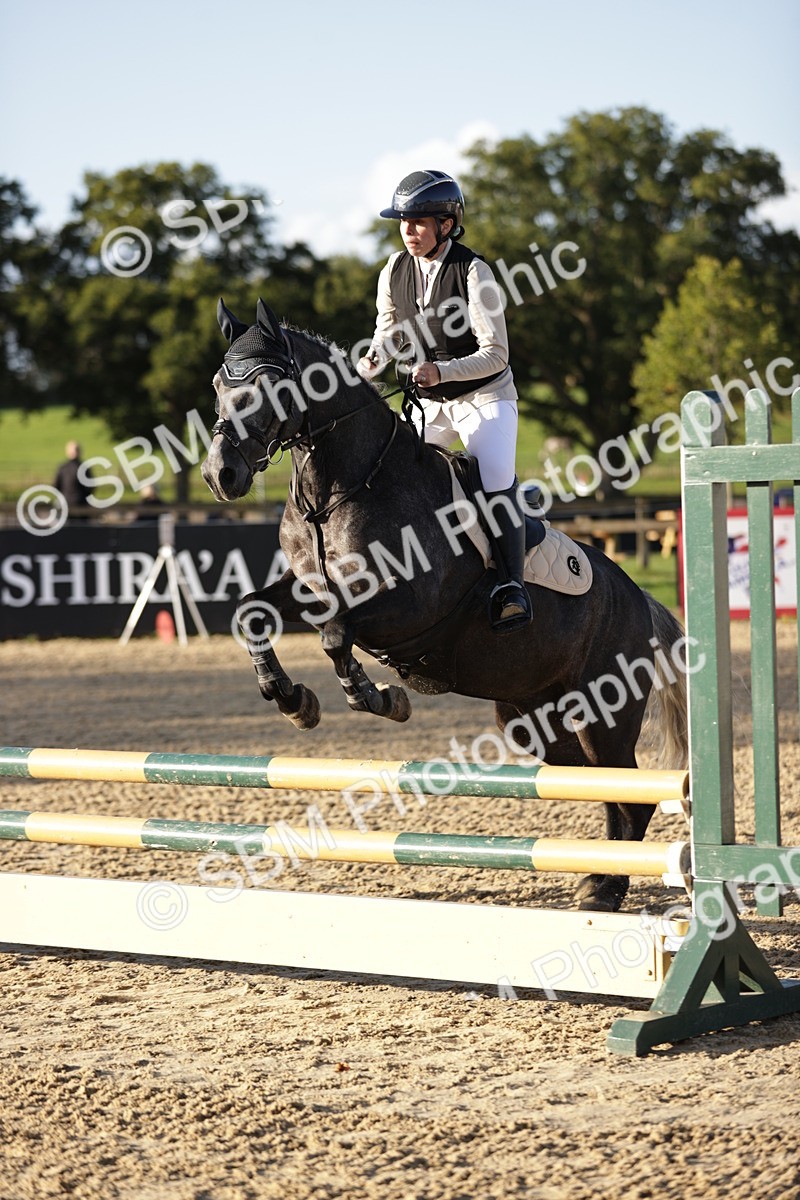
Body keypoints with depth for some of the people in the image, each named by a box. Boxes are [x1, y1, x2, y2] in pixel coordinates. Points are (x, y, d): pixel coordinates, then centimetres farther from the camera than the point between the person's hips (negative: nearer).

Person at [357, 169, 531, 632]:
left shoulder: (473, 272, -20)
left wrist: (440, 371, -35)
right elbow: (390, 332, 12)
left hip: (485, 395, -6)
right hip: (428, 402, 6)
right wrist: (376, 360, -11)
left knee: (497, 481, -25)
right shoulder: (395, 271, -3)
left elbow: (495, 354, -21)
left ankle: (513, 584, -22)